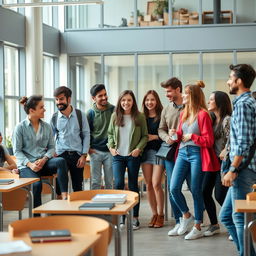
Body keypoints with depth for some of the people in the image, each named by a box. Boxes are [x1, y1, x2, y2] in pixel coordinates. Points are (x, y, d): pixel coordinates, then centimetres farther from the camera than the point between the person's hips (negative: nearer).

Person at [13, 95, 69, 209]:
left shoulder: (47, 127, 10)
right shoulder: (20, 127, -2)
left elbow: (51, 147, 9)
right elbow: (17, 151, -4)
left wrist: (44, 159, -11)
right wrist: (30, 164, -18)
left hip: (44, 162, 4)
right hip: (27, 165, -3)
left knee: (61, 161, -28)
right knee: (36, 184, -32)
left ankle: (64, 196, -33)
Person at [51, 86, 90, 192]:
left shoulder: (80, 115, 0)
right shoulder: (54, 118, 2)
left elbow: (86, 135, 2)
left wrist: (84, 155, -4)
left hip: (77, 155, 0)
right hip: (61, 155, 0)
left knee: (78, 187, 8)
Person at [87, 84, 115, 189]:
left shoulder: (113, 110, -1)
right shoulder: (91, 113, -1)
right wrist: (88, 148, 0)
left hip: (109, 151, 0)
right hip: (95, 152, 0)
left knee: (109, 182, 6)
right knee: (95, 182, 3)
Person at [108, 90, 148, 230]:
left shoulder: (140, 117, -2)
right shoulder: (115, 116, 4)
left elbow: (145, 136, 2)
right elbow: (110, 133, 14)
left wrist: (138, 148, -10)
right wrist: (111, 147, 0)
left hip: (133, 156, -1)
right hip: (118, 155, 1)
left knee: (133, 185, 5)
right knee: (118, 184, -11)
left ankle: (135, 217, 14)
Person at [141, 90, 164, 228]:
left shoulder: (162, 116, -4)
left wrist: (155, 137, -13)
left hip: (159, 151, -5)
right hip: (145, 152, 5)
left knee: (156, 184, -8)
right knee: (149, 185, 5)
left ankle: (160, 215, 5)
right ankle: (154, 214, 15)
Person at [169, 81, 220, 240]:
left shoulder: (203, 114, -10)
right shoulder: (183, 113, 12)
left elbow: (209, 141, -11)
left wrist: (192, 136, -12)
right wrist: (176, 134, 0)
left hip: (197, 154, -6)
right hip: (183, 153, 6)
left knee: (196, 191, 1)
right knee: (174, 188, -1)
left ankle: (198, 228, 13)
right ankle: (186, 215, 24)